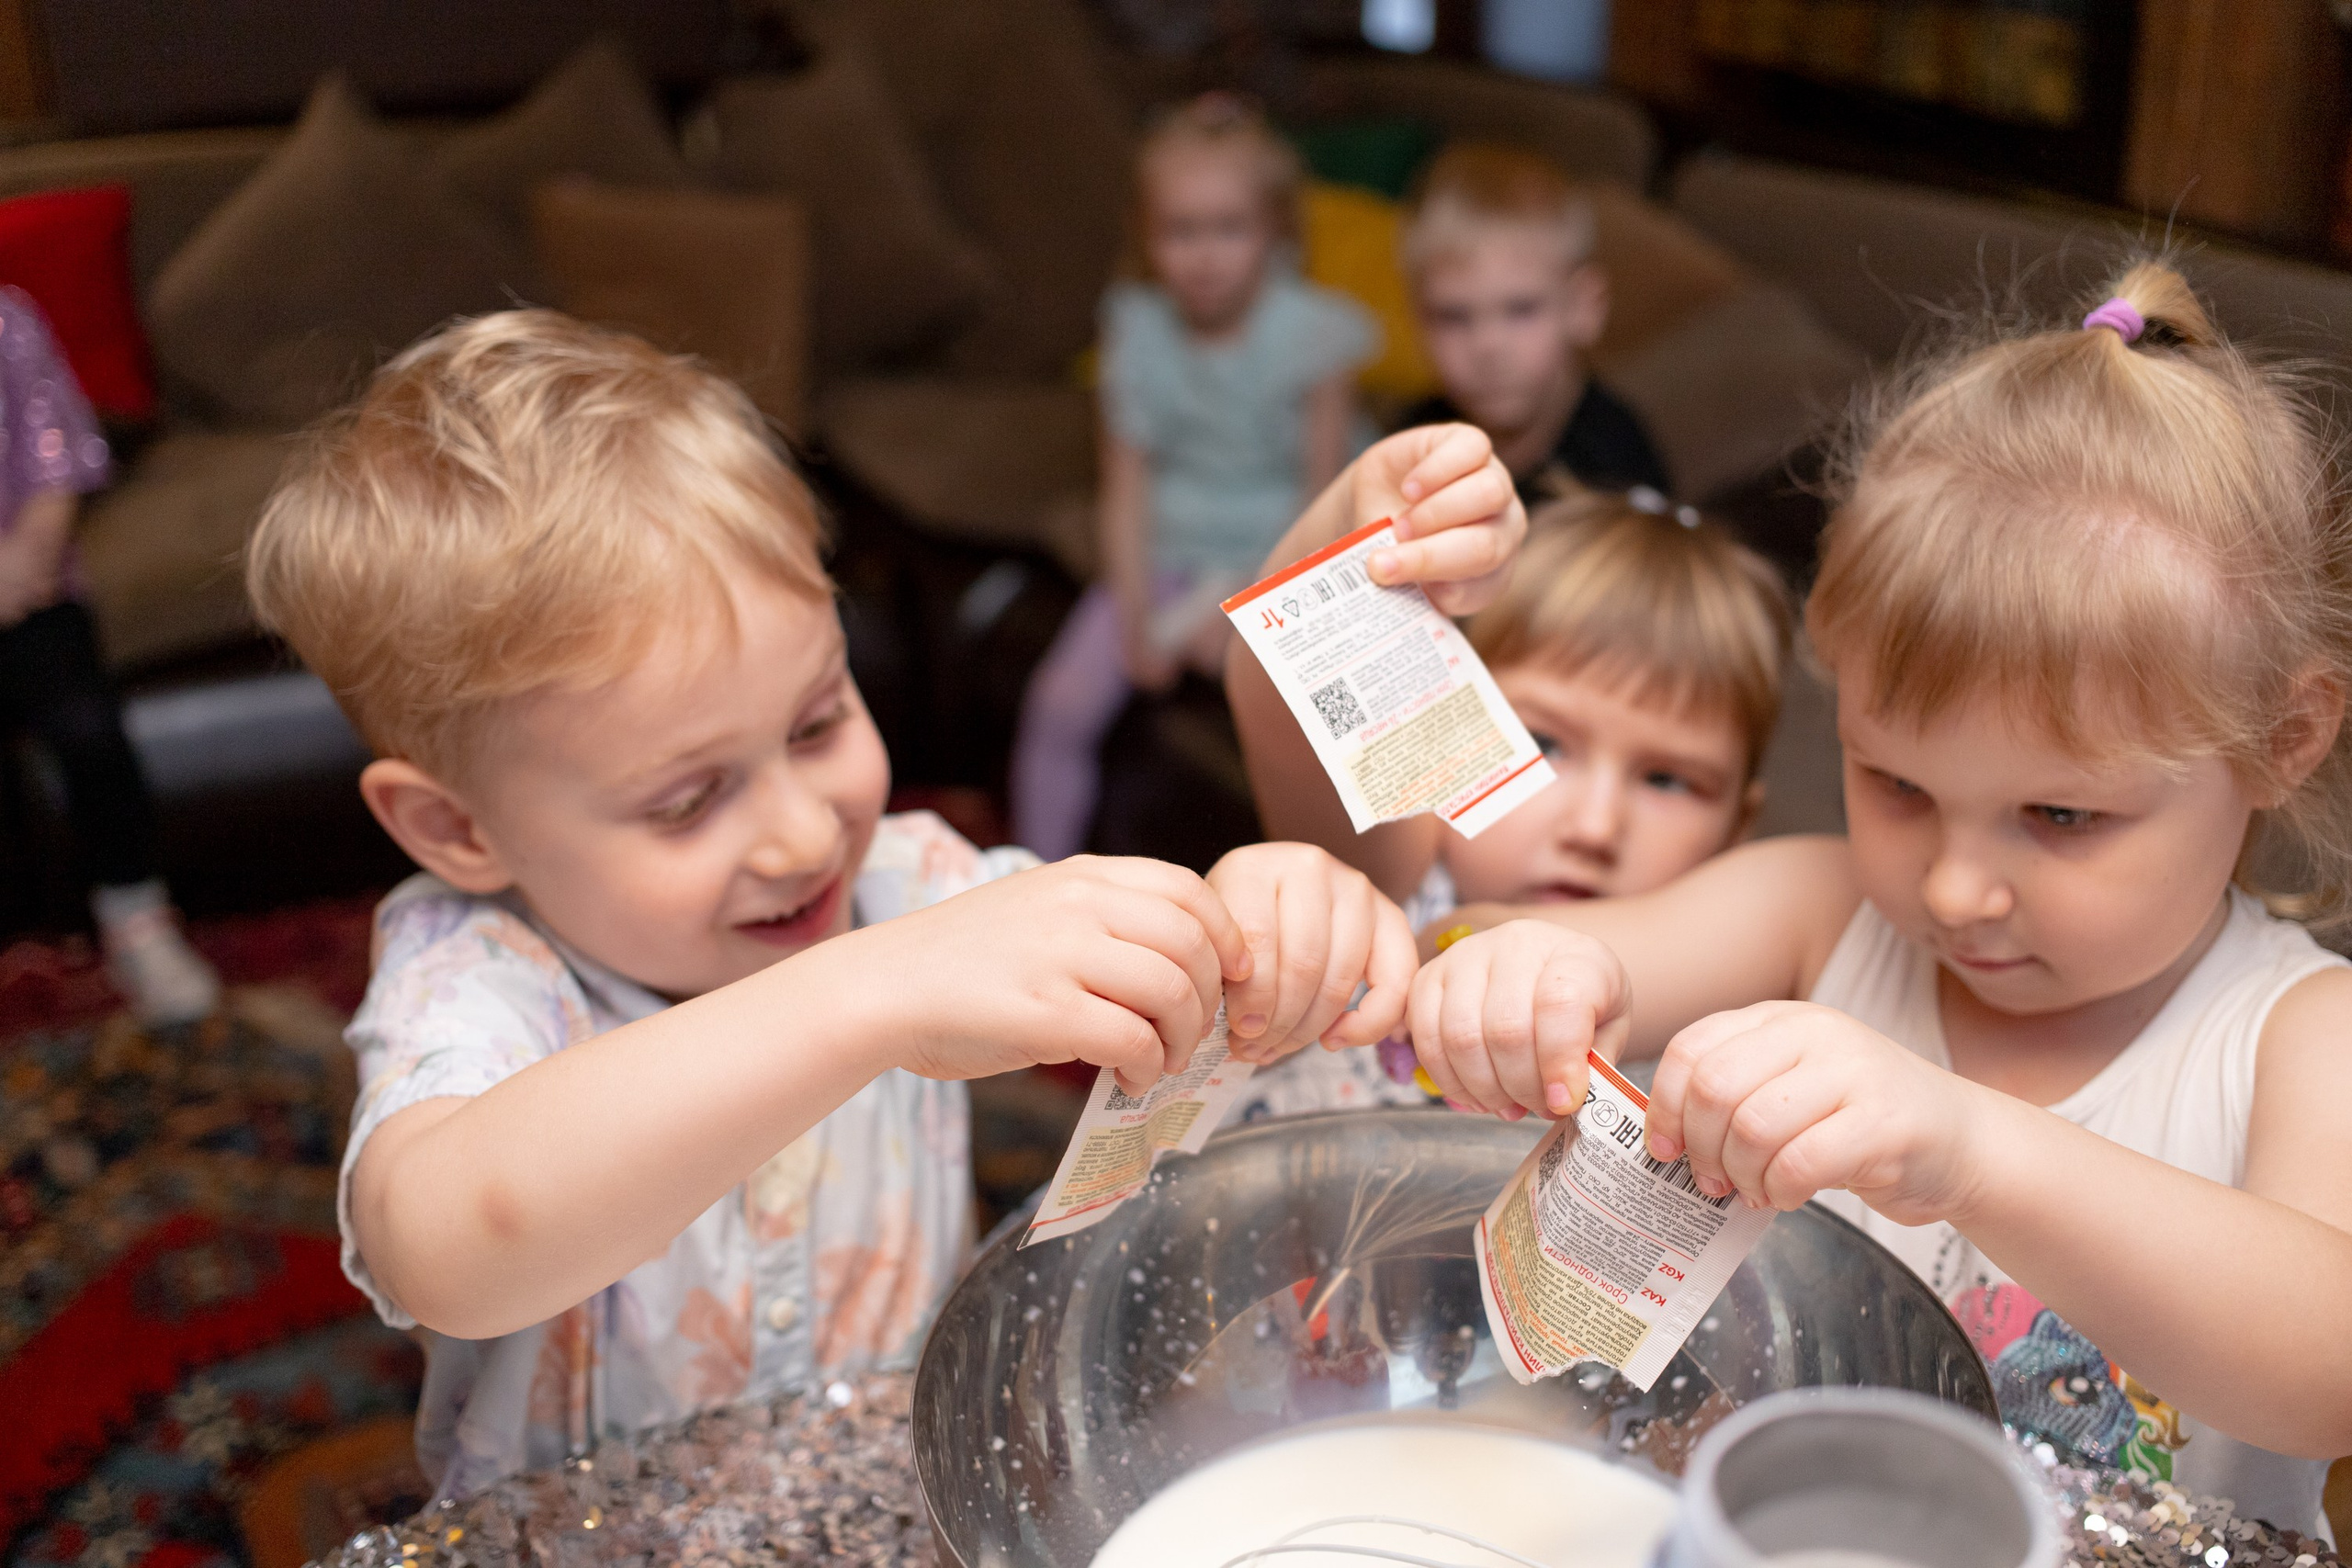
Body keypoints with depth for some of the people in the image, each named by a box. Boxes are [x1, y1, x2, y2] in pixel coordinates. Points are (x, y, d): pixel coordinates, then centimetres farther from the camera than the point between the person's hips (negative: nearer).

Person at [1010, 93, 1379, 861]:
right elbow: (1126, 489, -1)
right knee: (1060, 703, -12)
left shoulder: (1312, 335, -12)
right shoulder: (1137, 334, -3)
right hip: (1165, 558, 3)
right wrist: (1135, 616, -10)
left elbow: (1323, 496, -9)